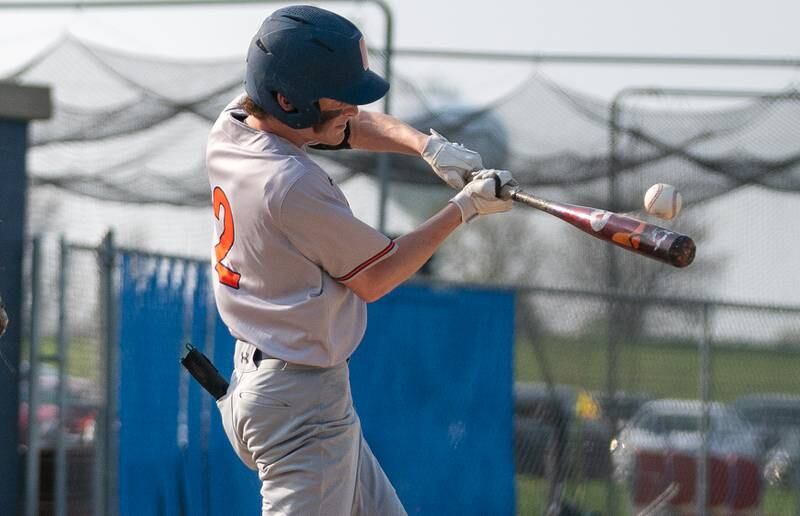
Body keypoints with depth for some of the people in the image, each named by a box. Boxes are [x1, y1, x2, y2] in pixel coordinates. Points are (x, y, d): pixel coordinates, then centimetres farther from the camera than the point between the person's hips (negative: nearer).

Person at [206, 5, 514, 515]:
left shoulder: (233, 124, 1)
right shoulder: (293, 186, -25)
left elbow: (348, 125, 19)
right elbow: (375, 280, -11)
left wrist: (428, 144, 2)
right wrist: (465, 208, -3)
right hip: (301, 405, -10)